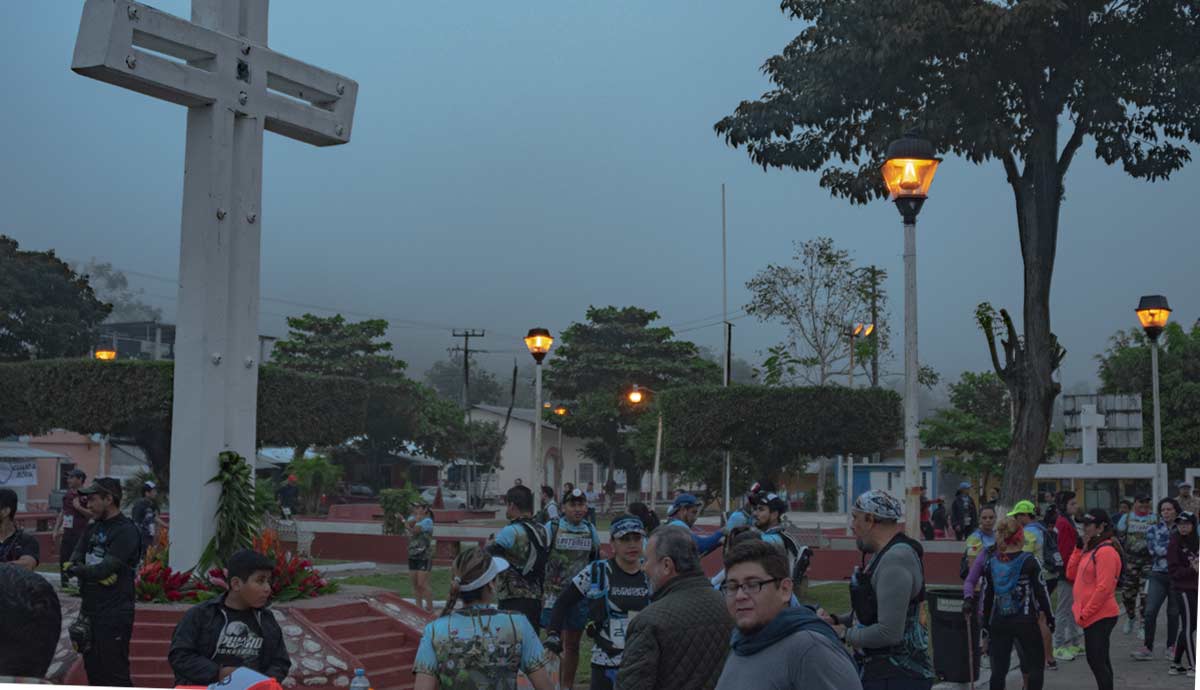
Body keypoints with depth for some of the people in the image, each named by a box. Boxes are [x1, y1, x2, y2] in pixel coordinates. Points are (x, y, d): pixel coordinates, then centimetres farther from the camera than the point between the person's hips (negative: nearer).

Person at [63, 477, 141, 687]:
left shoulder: (126, 530, -11)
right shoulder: (93, 528, 15)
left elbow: (106, 568, -19)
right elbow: (74, 562, 6)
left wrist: (78, 570, -4)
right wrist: (95, 573, -14)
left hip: (114, 615, -8)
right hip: (89, 611, 8)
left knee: (115, 675, -7)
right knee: (94, 673, 15)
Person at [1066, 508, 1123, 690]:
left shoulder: (1106, 551, -16)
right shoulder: (1091, 549, 13)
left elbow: (1104, 587, -21)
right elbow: (1071, 574, 12)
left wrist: (1085, 613, -17)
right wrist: (1080, 549, 4)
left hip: (1100, 616, -9)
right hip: (1092, 616, 9)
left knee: (1097, 661, -8)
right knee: (1099, 660, 16)